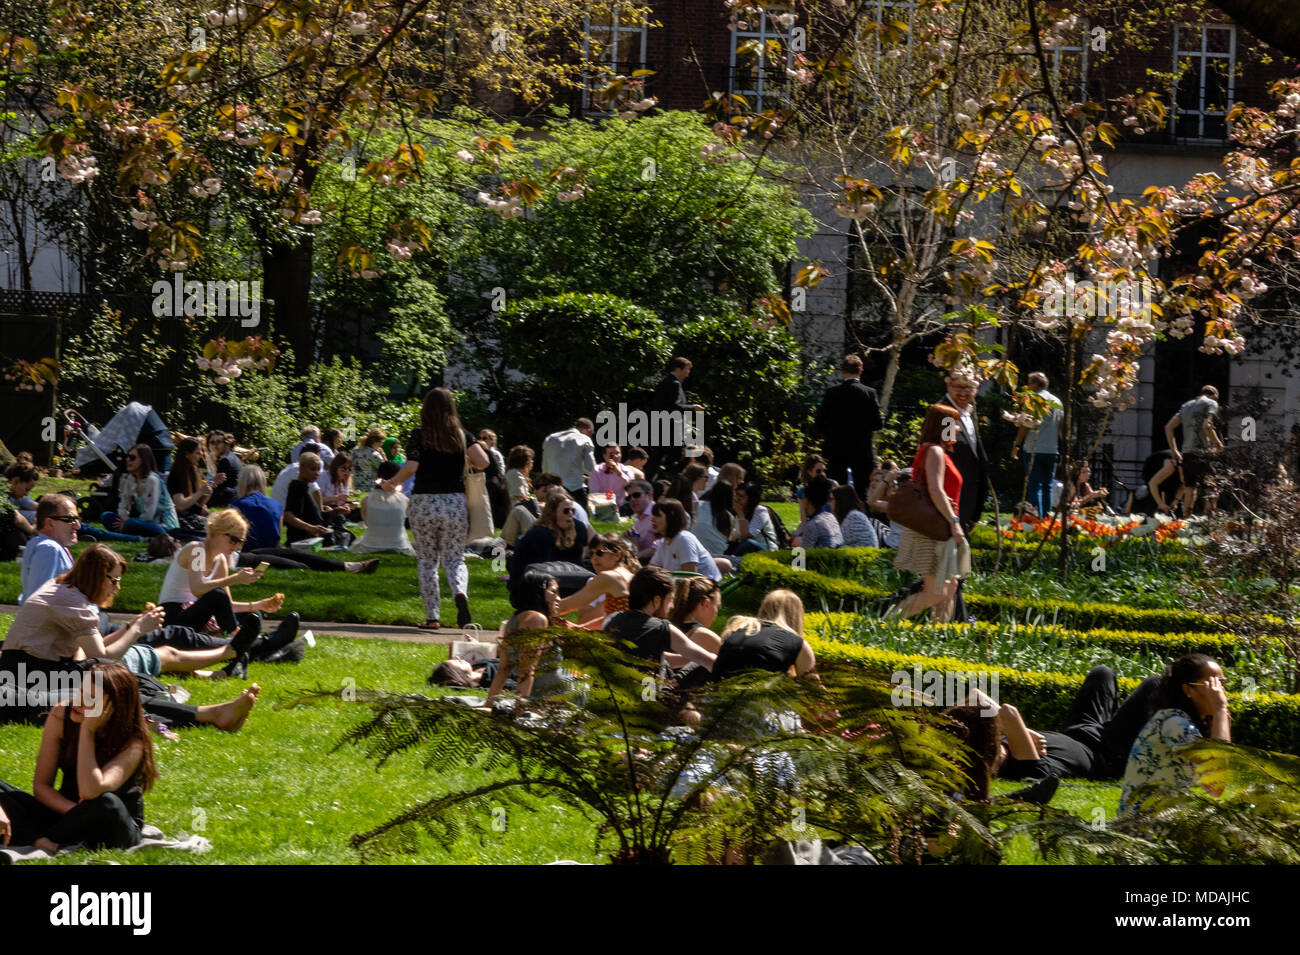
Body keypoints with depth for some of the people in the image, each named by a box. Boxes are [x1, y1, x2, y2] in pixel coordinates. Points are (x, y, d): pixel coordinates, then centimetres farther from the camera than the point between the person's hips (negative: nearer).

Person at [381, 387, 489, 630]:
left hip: (424, 503, -1)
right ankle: (460, 592, -25)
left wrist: (390, 483, 5)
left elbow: (410, 468, -11)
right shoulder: (462, 435, 4)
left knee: (427, 561, 9)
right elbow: (483, 461, -6)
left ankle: (432, 616, 5)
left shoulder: (419, 435, -2)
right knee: (455, 558, 7)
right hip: (455, 503, 1)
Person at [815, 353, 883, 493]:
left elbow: (820, 423, -3)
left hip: (836, 451, 1)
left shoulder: (831, 392, -3)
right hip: (862, 450, -1)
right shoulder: (869, 393, -6)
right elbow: (878, 424, -6)